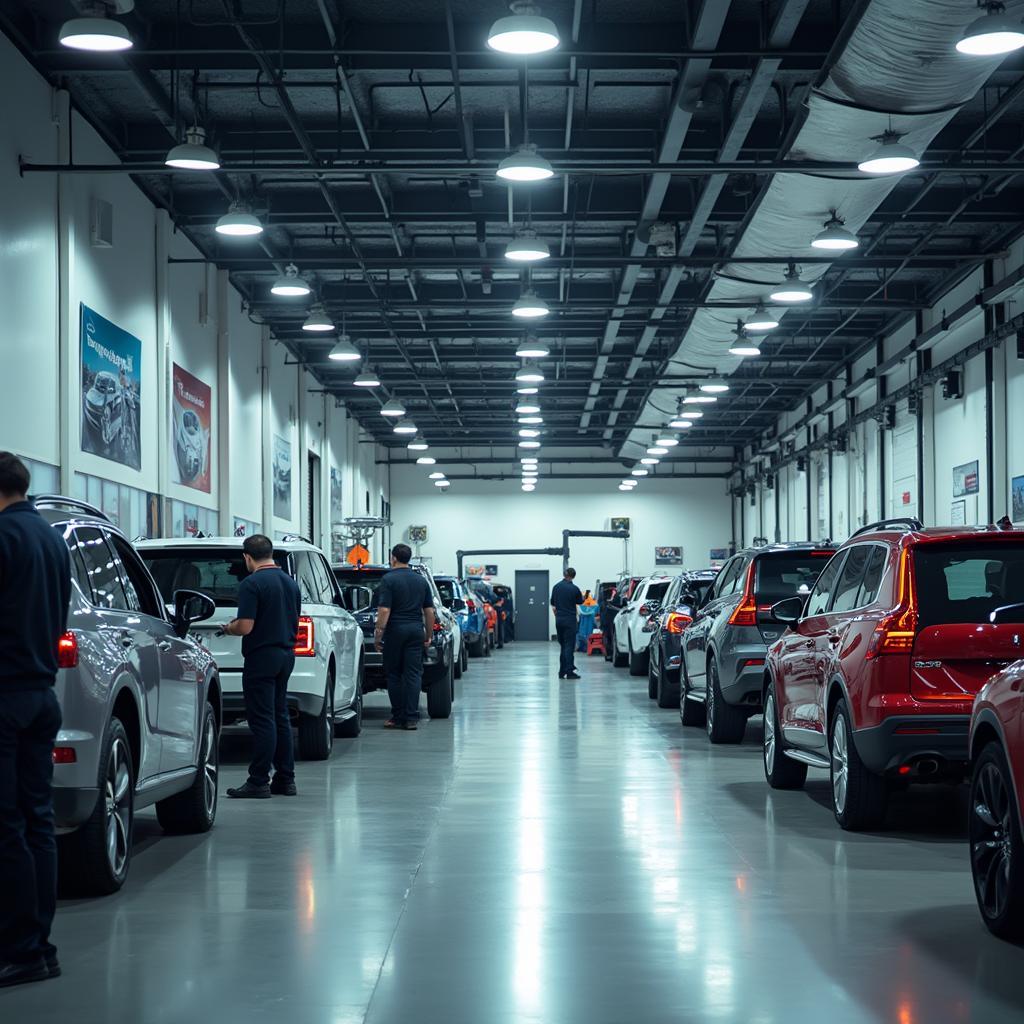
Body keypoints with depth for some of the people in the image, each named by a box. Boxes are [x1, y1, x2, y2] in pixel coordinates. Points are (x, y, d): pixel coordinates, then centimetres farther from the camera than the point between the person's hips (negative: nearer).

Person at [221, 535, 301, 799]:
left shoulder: (251, 583, -15)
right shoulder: (290, 582, 11)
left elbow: (245, 627, -20)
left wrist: (229, 628, 0)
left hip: (261, 658, -8)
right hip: (286, 655, 8)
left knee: (262, 721, -6)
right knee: (280, 718, 13)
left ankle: (258, 782, -4)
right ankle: (285, 780, 15)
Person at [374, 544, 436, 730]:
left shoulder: (389, 579, -7)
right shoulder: (421, 580, 10)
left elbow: (384, 610, -14)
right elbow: (429, 611, 10)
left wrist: (378, 634, -10)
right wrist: (428, 636, 16)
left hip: (395, 631, -4)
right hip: (416, 630, 4)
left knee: (394, 674, 5)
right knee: (414, 674, 2)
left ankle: (398, 717, 6)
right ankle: (411, 718, -2)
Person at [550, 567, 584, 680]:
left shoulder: (556, 586, 3)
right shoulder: (574, 588, -11)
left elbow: (553, 604, 11)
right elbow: (580, 602, 5)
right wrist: (582, 597, 26)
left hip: (559, 619, 5)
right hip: (570, 620, -5)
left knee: (563, 645, 13)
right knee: (569, 645, -4)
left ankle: (562, 671, 12)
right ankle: (569, 672, -9)